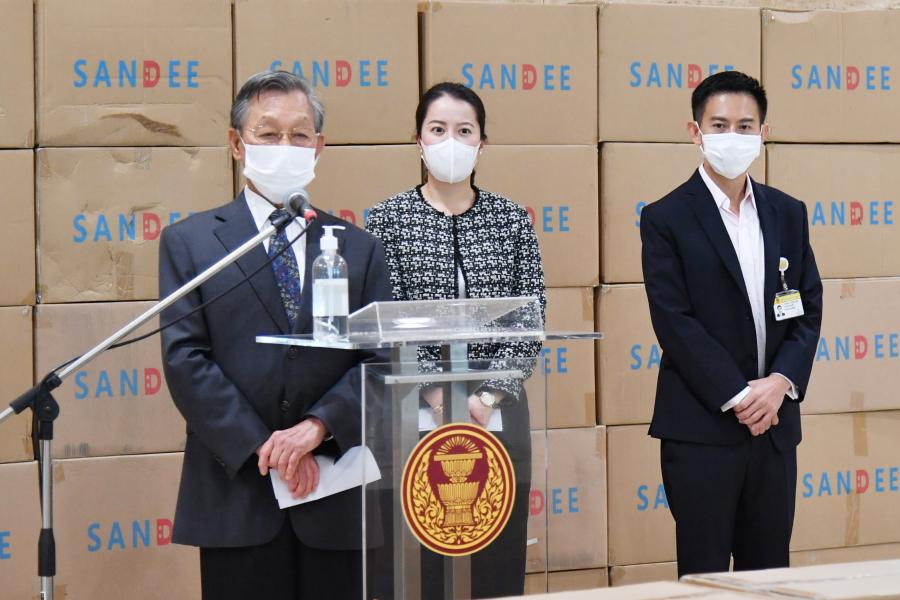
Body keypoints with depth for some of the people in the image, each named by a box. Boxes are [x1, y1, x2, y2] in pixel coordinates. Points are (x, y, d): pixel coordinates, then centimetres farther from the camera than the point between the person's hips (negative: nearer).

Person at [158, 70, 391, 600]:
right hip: (237, 498, -2)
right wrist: (265, 449, -11)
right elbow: (185, 359, -3)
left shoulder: (359, 249, 12)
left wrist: (316, 426, -13)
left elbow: (381, 358, 3)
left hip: (336, 500, 2)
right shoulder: (189, 242, 6)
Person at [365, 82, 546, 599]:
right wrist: (441, 396, -15)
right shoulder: (389, 220, 2)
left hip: (498, 414, 2)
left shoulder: (512, 219, 8)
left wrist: (490, 396, -11)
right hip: (417, 415, -2)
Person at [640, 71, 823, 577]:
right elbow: (674, 322, -10)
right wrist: (737, 397, -15)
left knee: (769, 571, 8)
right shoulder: (667, 219, -4)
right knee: (705, 574, 0)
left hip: (775, 422, 5)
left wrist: (780, 383, -8)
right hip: (702, 425, -4)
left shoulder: (788, 214, 11)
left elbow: (809, 309, 9)